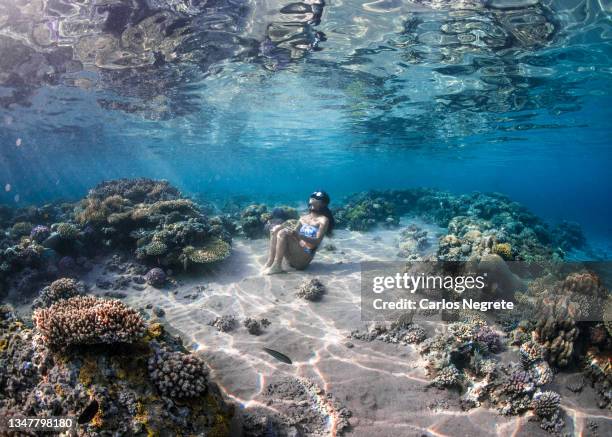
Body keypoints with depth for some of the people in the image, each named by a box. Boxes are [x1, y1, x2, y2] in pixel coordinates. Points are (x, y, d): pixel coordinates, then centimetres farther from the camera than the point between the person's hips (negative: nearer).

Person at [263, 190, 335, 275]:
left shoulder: (323, 220, -3)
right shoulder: (303, 218, 16)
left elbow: (317, 241, -15)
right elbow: (294, 234, 15)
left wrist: (299, 235, -30)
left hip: (304, 258, -6)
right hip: (293, 257, 7)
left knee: (283, 233, -24)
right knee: (277, 228, -9)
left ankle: (276, 266, -20)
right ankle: (270, 262, -15)